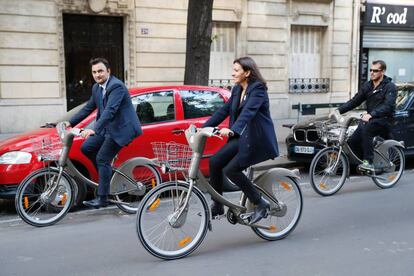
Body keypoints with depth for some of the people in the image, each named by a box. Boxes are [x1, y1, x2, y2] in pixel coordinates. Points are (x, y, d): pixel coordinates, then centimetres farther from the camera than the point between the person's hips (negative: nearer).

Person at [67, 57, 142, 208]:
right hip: (107, 128, 9)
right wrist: (70, 122, 10)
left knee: (102, 159, -11)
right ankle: (107, 174, 17)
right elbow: (88, 108, 18)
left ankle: (102, 198, -4)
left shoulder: (116, 86, -19)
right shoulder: (96, 88, 9)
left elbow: (110, 110, -30)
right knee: (86, 148, 1)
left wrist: (94, 130, -39)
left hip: (121, 128, -9)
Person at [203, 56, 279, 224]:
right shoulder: (237, 90, 10)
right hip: (242, 137, 8)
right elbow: (224, 111, 9)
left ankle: (260, 204, -3)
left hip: (257, 140, -8)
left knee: (231, 170, -19)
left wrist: (232, 130, -46)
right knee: (215, 162, -7)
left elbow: (248, 111, -31)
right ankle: (217, 207, 6)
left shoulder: (258, 89, -15)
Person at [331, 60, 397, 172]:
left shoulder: (390, 87, -8)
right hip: (370, 119, 6)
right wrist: (339, 110, -5)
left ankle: (368, 162, -30)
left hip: (384, 120, -6)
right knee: (352, 142, -11)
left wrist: (371, 115, -38)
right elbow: (355, 101, 10)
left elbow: (388, 106, -22)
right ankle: (367, 162, 11)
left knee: (366, 129, -36)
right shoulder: (367, 85, 11)